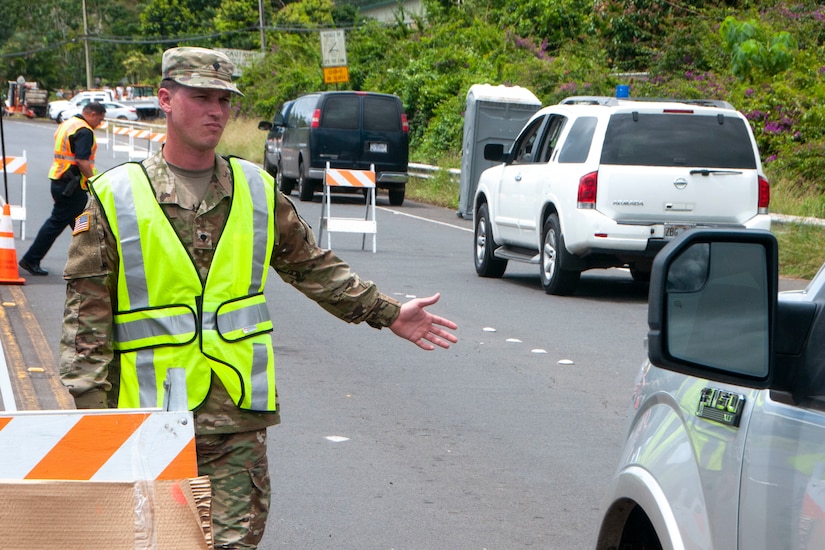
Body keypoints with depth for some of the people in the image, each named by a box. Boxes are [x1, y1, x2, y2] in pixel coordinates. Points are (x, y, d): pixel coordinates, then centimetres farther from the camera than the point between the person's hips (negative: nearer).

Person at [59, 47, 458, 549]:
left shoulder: (257, 190, 10)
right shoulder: (115, 196, 0)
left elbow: (314, 267, 22)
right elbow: (87, 315, -2)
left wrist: (390, 314, 21)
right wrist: (90, 410, -8)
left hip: (240, 416, 2)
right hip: (149, 419, -2)